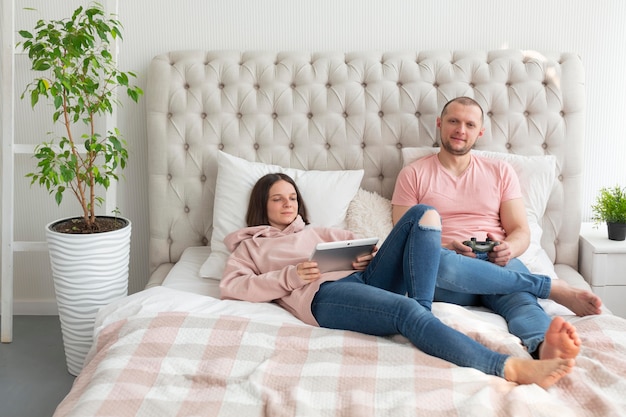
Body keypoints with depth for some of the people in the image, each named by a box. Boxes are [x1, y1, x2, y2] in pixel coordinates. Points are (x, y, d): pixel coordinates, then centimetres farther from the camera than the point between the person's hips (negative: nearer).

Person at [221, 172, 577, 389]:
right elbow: (231, 287, 7)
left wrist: (368, 256, 1)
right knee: (407, 312, -37)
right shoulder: (249, 245, 25)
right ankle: (515, 369, -53)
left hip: (364, 279, 6)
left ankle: (424, 311, -28)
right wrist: (289, 276, -6)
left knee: (424, 213, -11)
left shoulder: (314, 231, 39)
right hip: (325, 294, -6)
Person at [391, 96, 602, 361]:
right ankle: (556, 288, -31)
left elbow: (521, 232, 13)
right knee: (442, 262, -38)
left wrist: (508, 249, -13)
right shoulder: (413, 174, 11)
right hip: (444, 269, -2)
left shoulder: (501, 172, 18)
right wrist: (444, 248, -17)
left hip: (497, 264, 2)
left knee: (520, 296, -34)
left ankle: (545, 347, -66)